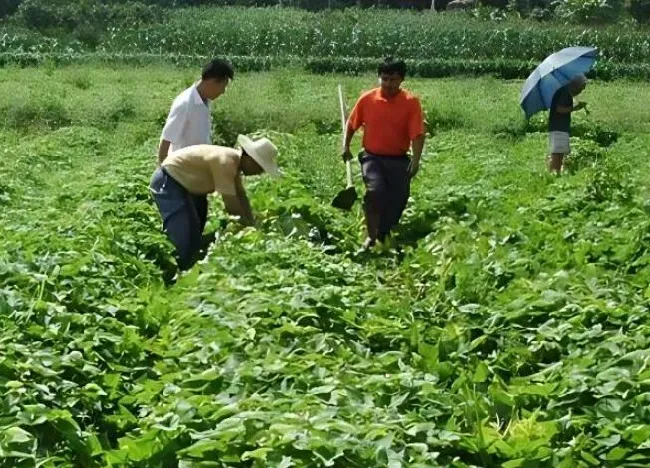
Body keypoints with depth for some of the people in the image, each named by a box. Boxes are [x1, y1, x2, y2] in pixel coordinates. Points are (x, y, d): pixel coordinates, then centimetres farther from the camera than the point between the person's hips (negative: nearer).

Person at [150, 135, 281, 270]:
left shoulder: (235, 160, 0)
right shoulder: (226, 162, -30)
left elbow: (240, 194, 9)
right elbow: (231, 205, -27)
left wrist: (252, 223, 3)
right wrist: (249, 225, -13)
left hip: (179, 182, 11)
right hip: (167, 182, -11)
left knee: (194, 236, 17)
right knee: (184, 240, -15)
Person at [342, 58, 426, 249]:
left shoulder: (411, 102, -9)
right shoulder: (367, 99, -4)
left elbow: (418, 134, -15)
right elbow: (352, 124, 12)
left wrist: (416, 160, -26)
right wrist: (346, 146, 5)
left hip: (398, 160, 1)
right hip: (372, 157, -1)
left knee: (398, 198, 4)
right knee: (375, 190, -24)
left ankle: (385, 235, 29)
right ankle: (371, 235, -11)